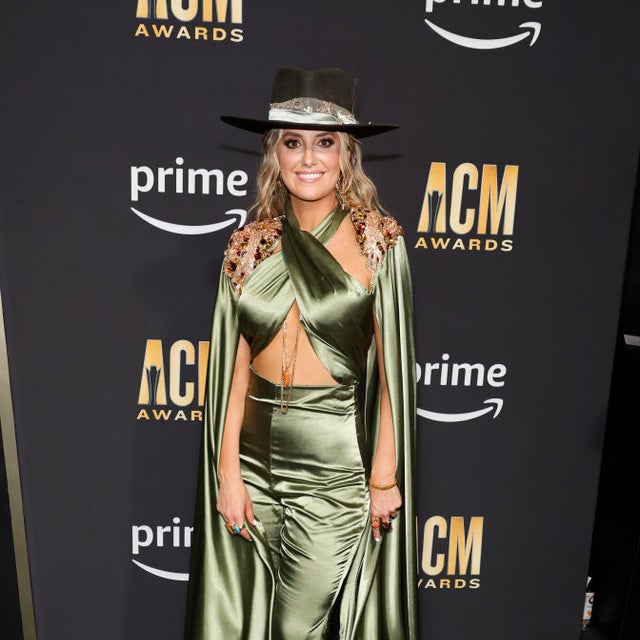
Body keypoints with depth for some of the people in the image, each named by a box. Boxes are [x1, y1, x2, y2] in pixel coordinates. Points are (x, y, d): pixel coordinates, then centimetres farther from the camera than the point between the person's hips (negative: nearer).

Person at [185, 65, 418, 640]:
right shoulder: (251, 243, 0)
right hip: (256, 450, 4)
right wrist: (227, 471, -1)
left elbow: (393, 364, -7)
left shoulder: (377, 239, -8)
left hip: (338, 460, -3)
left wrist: (386, 475, -6)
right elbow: (234, 364, 1)